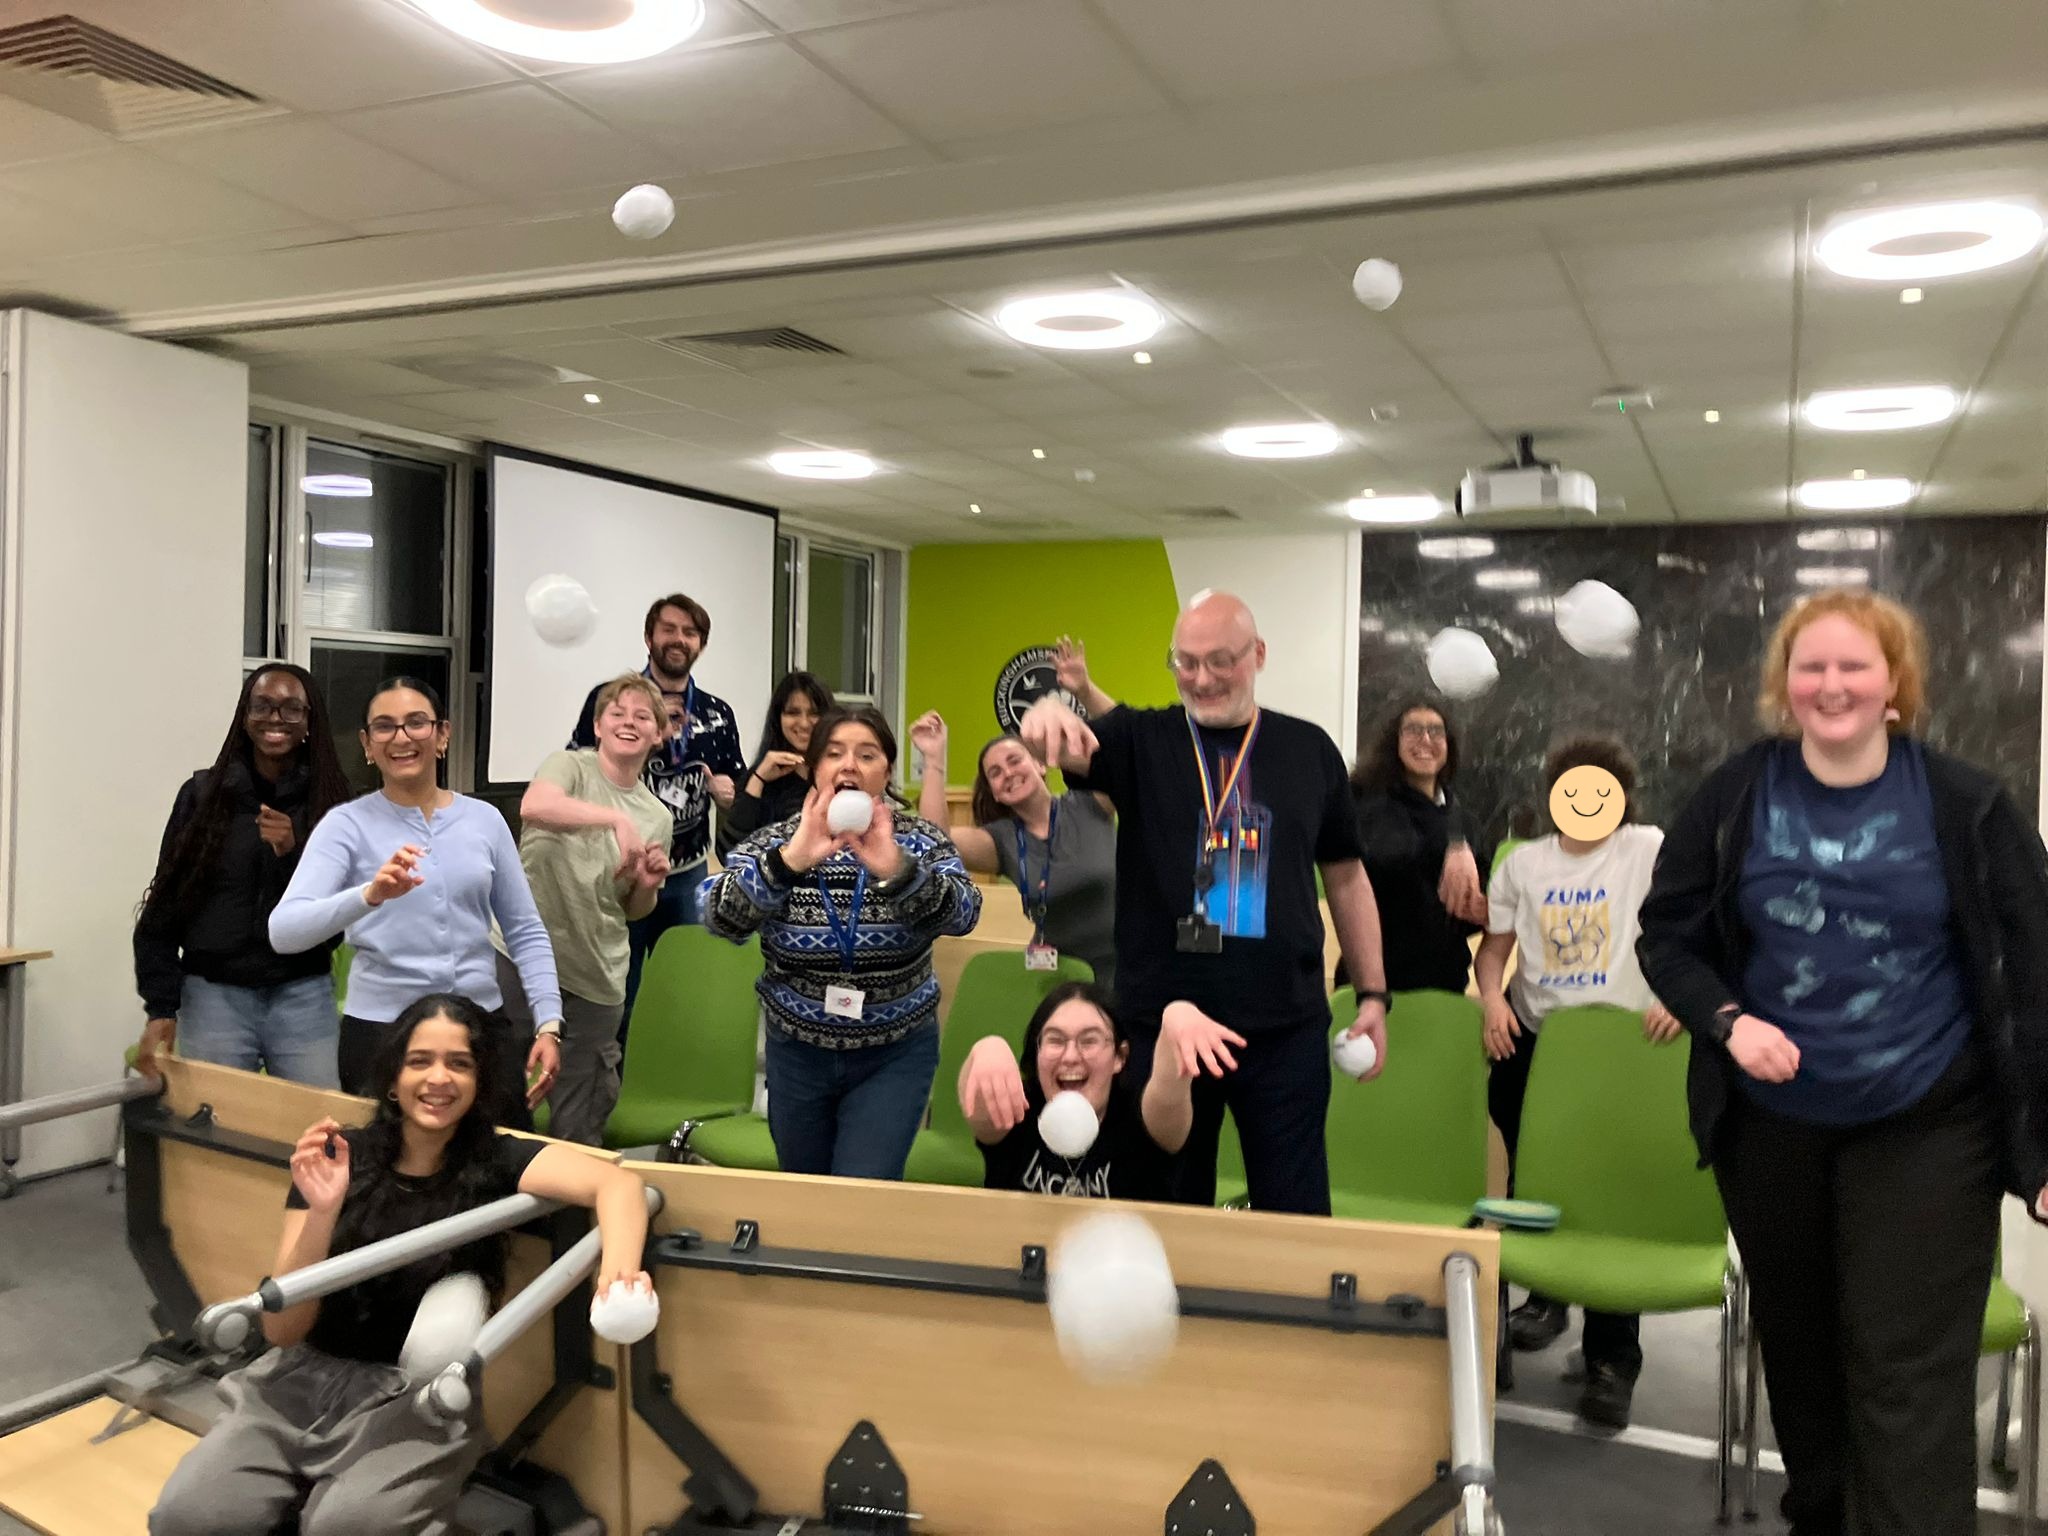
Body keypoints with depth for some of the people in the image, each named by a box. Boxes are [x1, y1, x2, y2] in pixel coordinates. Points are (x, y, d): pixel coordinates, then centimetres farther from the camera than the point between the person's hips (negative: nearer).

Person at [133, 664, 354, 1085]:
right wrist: (160, 1007, -1)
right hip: (213, 995, 1)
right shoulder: (202, 793, 4)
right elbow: (165, 903, 5)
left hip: (303, 998, 0)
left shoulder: (330, 800, 2)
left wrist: (295, 854, -16)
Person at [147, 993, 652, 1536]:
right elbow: (281, 1331, -5)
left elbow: (617, 1182, -26)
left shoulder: (496, 1162, -6)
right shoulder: (336, 1160, -1)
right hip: (305, 1376, 3)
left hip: (418, 1396, -2)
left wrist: (619, 1271, -48)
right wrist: (322, 1214, -22)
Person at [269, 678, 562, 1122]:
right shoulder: (347, 824, -3)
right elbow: (284, 931, -16)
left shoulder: (484, 819, 4)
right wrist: (370, 895, -32)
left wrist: (549, 1024, 0)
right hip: (381, 1032, -2)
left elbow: (525, 931, 10)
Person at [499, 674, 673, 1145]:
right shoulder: (570, 766, -3)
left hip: (596, 982, 4)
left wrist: (649, 887, -3)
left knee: (577, 1128, 10)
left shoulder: (657, 817, 9)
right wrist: (616, 818, -36)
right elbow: (534, 807, -27)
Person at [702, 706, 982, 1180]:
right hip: (798, 1053, 2)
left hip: (895, 1055, -2)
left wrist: (897, 869, -47)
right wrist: (788, 862, -44)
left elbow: (962, 914, -27)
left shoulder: (918, 842, -8)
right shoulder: (775, 843, -8)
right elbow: (719, 918, -26)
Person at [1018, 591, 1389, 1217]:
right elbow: (1068, 745, -19)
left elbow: (1345, 878, 12)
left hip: (1287, 1029, 1)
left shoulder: (1309, 749, 6)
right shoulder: (1140, 741, 1)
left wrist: (1373, 994, 9)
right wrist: (1048, 716, -42)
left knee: (1295, 1212, 9)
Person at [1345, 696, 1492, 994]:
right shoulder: (1370, 803, -6)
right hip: (1377, 979, -5)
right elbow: (1378, 856, -28)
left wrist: (1482, 913, -1)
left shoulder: (1460, 818, 13)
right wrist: (1450, 847, -39)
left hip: (1445, 979, 6)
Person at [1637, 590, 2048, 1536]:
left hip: (1924, 1128, -2)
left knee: (1911, 1375, -3)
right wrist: (1727, 1021, -16)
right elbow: (1665, 937, 3)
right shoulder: (1733, 799, -4)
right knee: (1797, 1342, 19)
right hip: (1770, 1123, 3)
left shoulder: (1966, 807, -8)